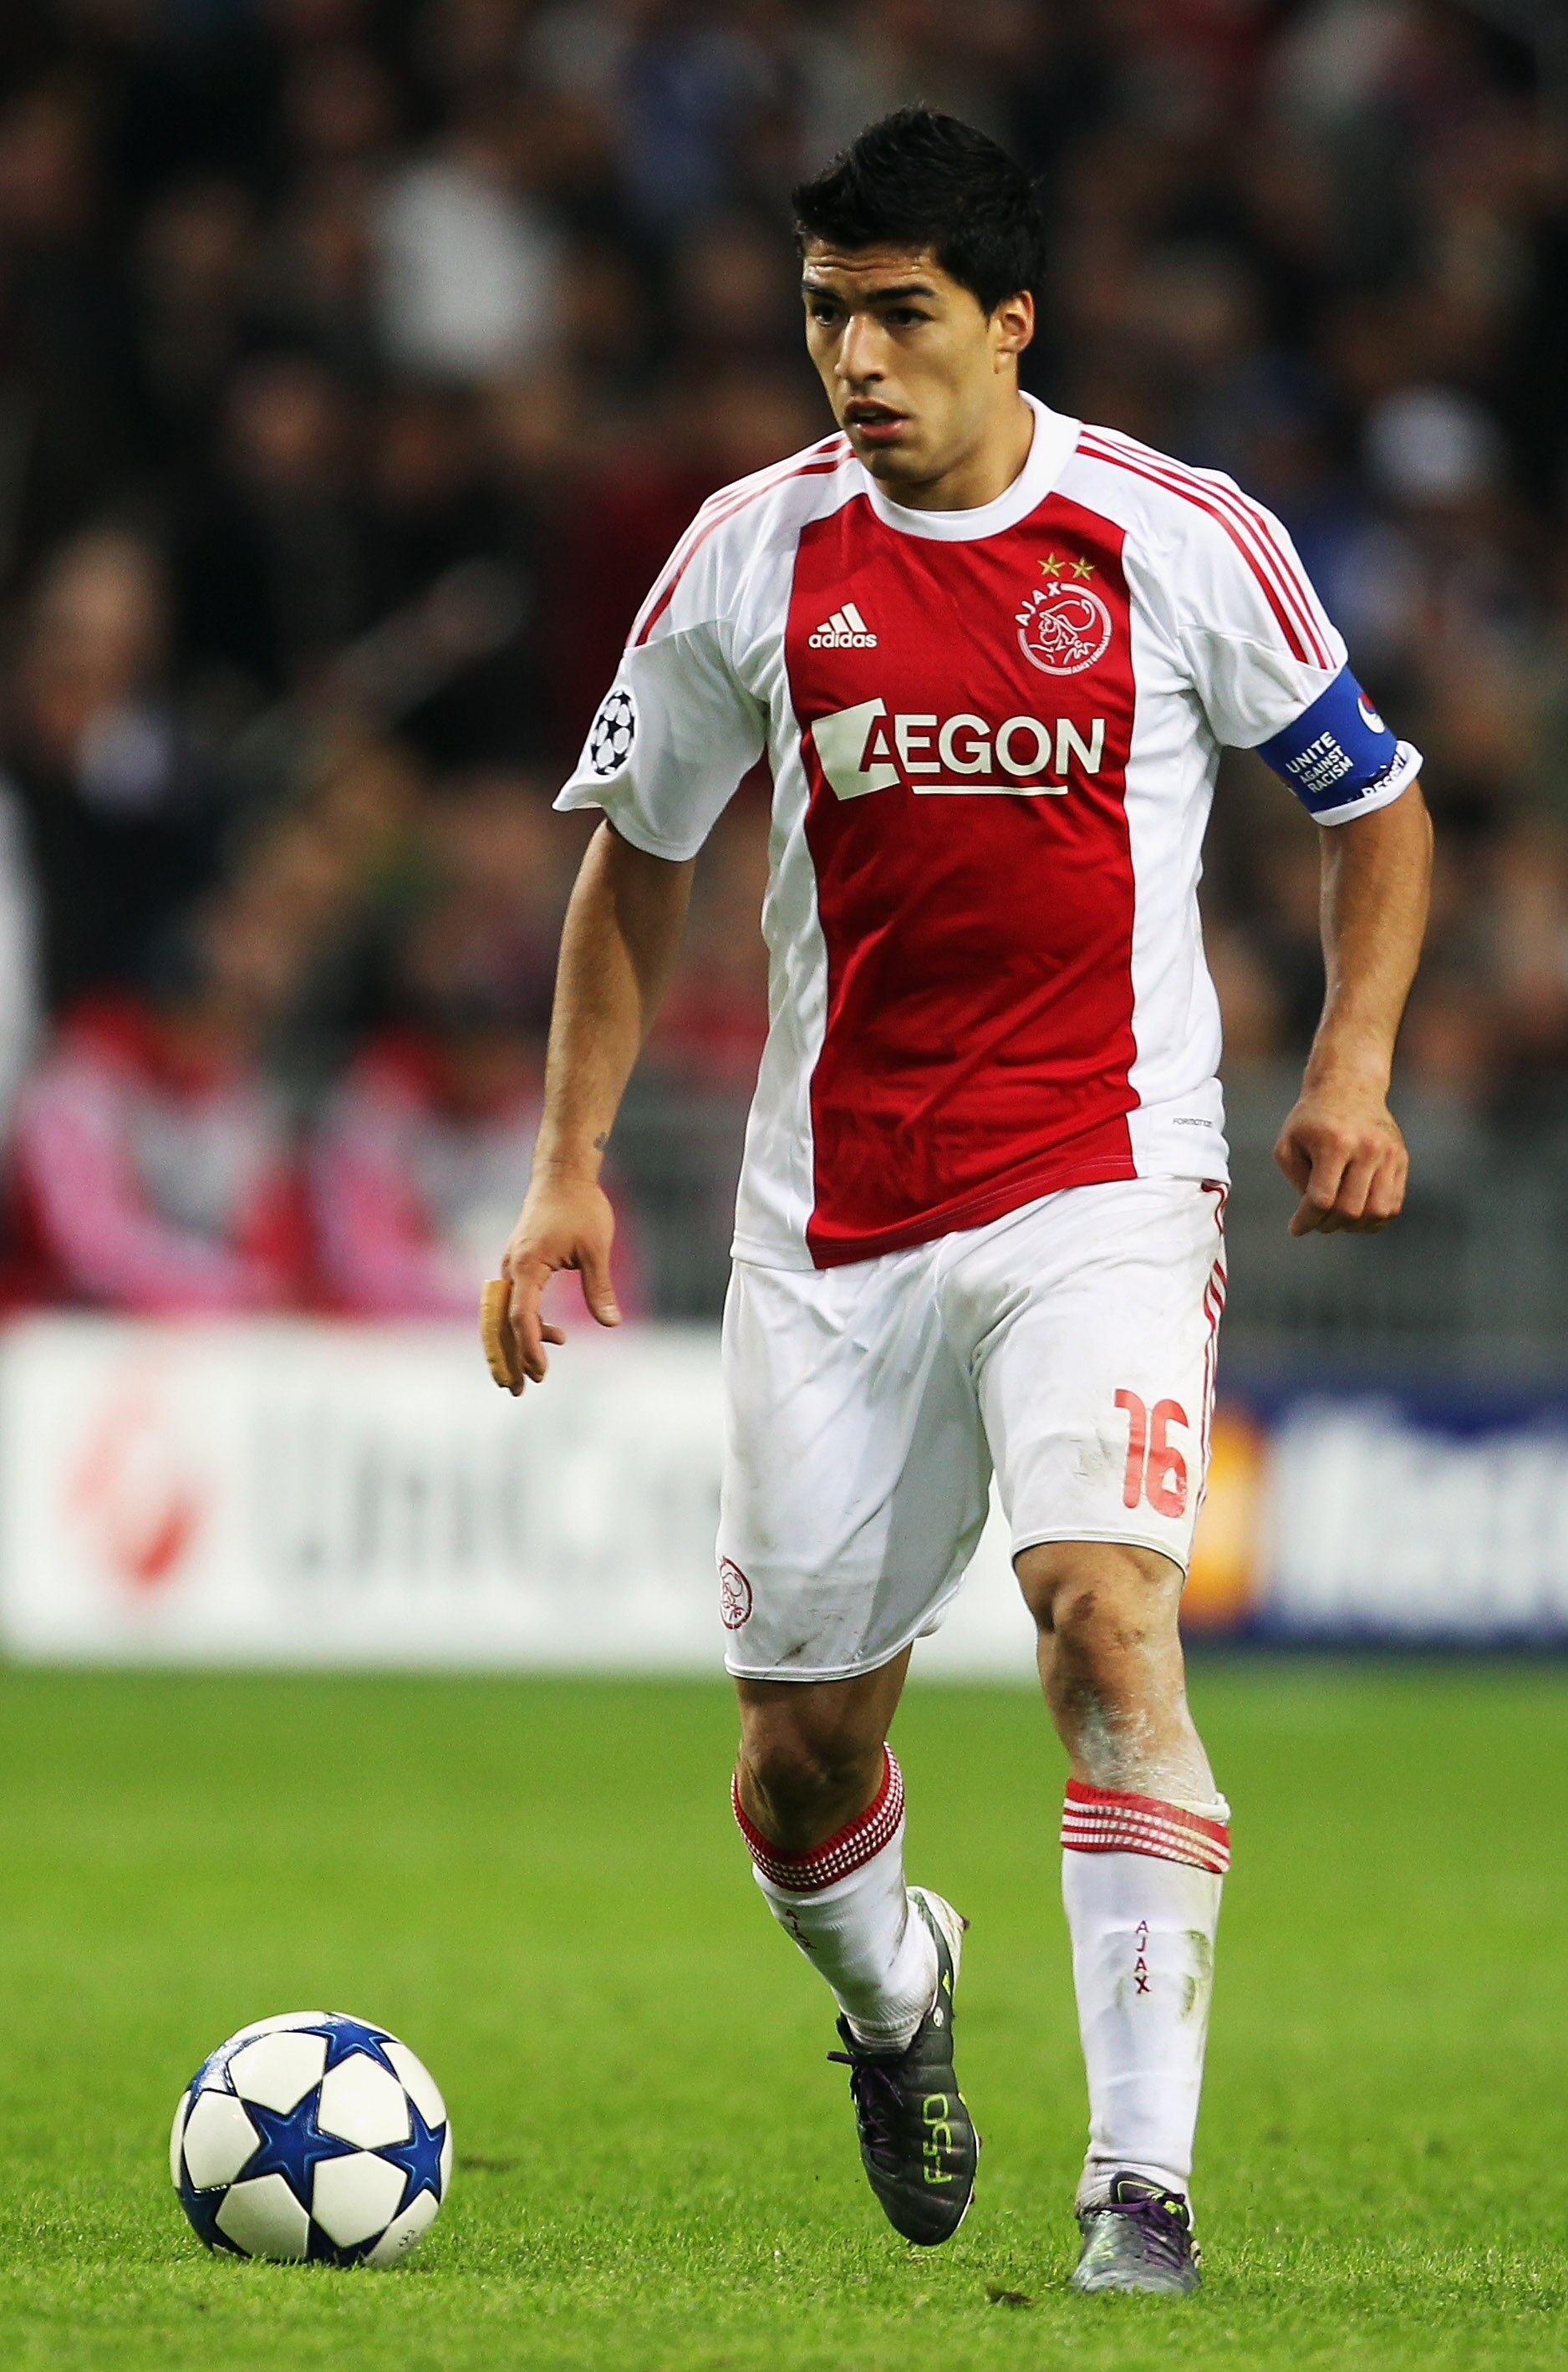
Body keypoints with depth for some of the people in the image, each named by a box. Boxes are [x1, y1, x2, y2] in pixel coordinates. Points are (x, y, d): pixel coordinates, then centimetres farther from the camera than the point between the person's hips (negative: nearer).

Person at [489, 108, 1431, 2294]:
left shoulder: (1179, 541, -3)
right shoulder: (753, 558, 2)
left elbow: (1378, 806, 9)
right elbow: (635, 859, 15)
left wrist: (1351, 1069, -5)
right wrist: (571, 1167, 8)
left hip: (1103, 1184, -3)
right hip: (833, 1211, 3)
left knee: (1108, 1619, -25)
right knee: (802, 1762, 6)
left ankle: (1144, 2183, -23)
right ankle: (894, 1994, 42)